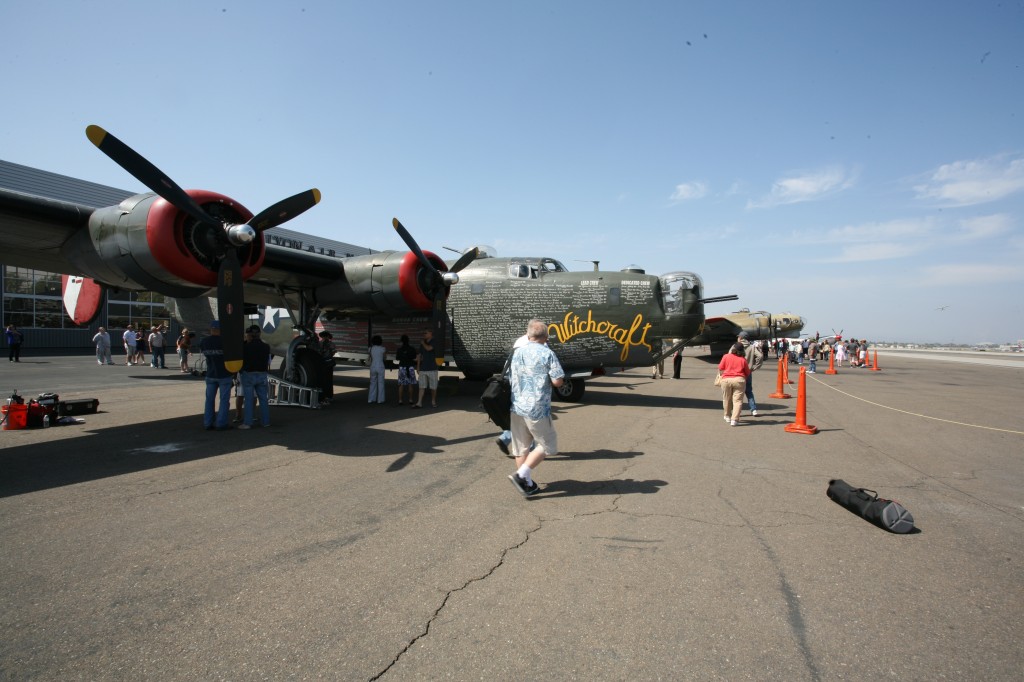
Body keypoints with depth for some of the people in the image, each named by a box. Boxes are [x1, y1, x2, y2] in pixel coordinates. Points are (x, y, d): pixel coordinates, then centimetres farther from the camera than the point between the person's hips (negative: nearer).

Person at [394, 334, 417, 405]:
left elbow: (397, 358, 6)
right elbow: (414, 359, -3)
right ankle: (410, 400, 8)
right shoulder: (412, 349, -5)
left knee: (401, 385, 5)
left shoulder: (399, 349, -2)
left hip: (402, 367, 1)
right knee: (410, 384, 7)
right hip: (410, 367, -1)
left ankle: (400, 400, 2)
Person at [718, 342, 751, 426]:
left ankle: (728, 416, 31)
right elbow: (748, 373, 8)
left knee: (727, 399, 17)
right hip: (739, 379, -1)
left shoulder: (726, 356, 2)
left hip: (726, 379, 1)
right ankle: (734, 419, -10)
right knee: (737, 400, 0)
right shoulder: (743, 359, 3)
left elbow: (720, 368, 8)